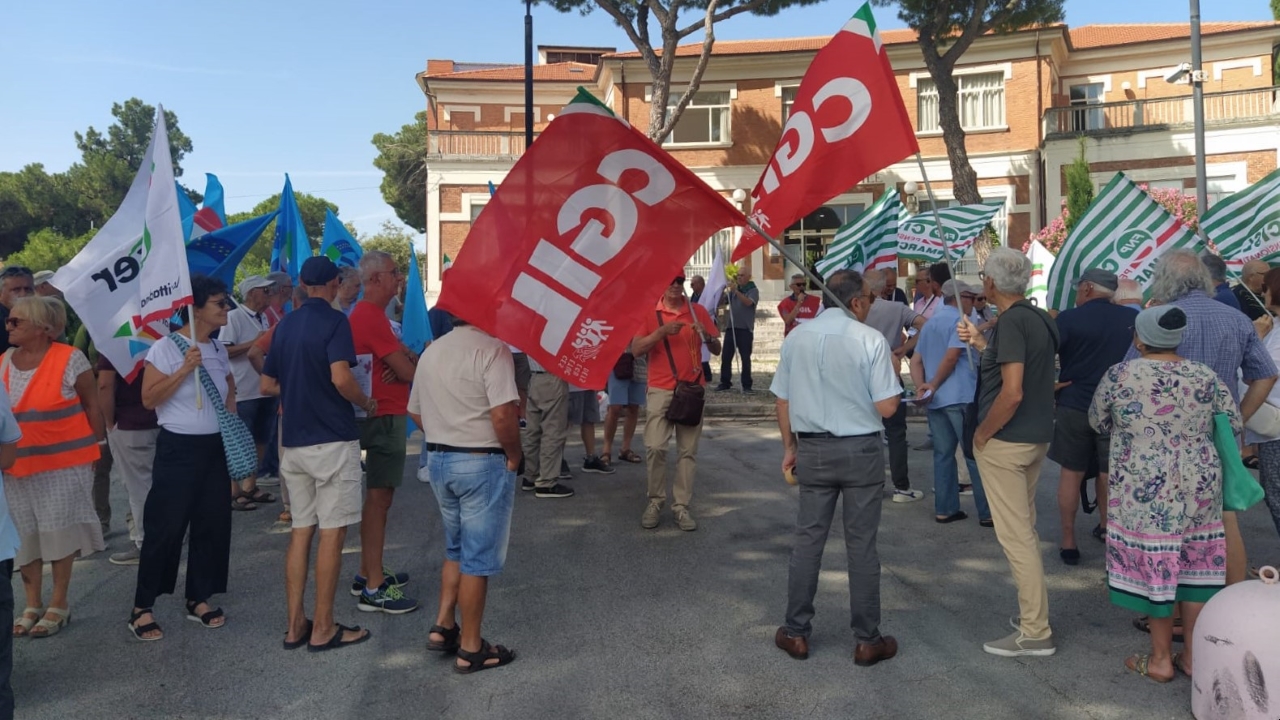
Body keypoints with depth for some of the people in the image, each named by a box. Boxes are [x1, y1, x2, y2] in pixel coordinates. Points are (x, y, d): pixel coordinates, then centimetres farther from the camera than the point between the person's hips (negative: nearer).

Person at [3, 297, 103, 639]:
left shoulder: (69, 359, -11)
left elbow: (91, 404, -5)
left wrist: (94, 447, -2)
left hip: (63, 462, -5)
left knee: (59, 531, 4)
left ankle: (59, 605, 17)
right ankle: (32, 605, 24)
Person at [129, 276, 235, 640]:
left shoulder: (219, 349, 8)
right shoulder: (166, 347, -11)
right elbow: (149, 398, -16)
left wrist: (230, 417, 9)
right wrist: (185, 370, -23)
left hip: (215, 448, 6)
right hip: (178, 449, -6)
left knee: (213, 524, 9)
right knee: (164, 527, -2)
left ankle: (199, 599, 22)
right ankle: (142, 607, 11)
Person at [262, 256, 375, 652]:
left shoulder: (284, 325, 11)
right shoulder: (333, 321, -10)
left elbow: (268, 385, 15)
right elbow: (341, 378, -23)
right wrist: (366, 403, -6)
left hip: (293, 441, 7)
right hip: (332, 440, -7)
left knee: (300, 531, 12)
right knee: (332, 532, 0)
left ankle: (295, 625, 17)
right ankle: (323, 629, 6)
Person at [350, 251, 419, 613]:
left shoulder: (371, 314, 17)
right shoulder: (370, 316, -17)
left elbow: (402, 356, 13)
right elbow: (407, 371, -20)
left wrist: (406, 360, -10)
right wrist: (413, 364, 2)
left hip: (382, 415, 11)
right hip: (385, 416, -11)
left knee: (378, 495, 17)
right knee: (379, 497, -9)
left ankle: (369, 572, 27)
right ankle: (374, 589, -5)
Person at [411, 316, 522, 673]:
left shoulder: (432, 351, 9)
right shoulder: (492, 349, -16)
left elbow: (415, 412, 14)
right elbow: (503, 415, -24)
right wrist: (514, 455, -10)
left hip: (437, 459, 7)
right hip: (481, 463, -7)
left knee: (456, 550, 23)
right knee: (478, 558, 3)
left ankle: (443, 627, 23)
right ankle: (471, 648, 13)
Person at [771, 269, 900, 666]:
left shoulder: (796, 338, 2)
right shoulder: (871, 340, -10)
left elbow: (783, 401, 5)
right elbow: (886, 407, -12)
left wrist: (790, 447, 17)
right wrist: (893, 372, 6)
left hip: (813, 451, 3)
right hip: (860, 452, -3)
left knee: (807, 541, 11)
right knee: (861, 546, 6)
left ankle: (796, 633, 20)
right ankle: (867, 640, 16)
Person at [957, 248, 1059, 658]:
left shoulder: (1012, 322, -18)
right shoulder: (1041, 319, 10)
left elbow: (1012, 392, -25)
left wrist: (982, 433, -14)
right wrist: (981, 344, 17)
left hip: (1006, 440, -10)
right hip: (1037, 437, 10)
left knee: (1016, 534, -3)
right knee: (1024, 528, 20)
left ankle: (1035, 633, 4)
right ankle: (1031, 612, 30)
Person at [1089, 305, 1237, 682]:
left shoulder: (1119, 375, -8)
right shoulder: (1205, 377, 1)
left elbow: (1097, 422, 5)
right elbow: (1234, 424, 8)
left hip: (1146, 490, -4)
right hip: (1200, 486, 4)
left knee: (1154, 564, 5)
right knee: (1194, 565, 13)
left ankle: (1161, 659, 15)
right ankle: (1193, 654, 23)